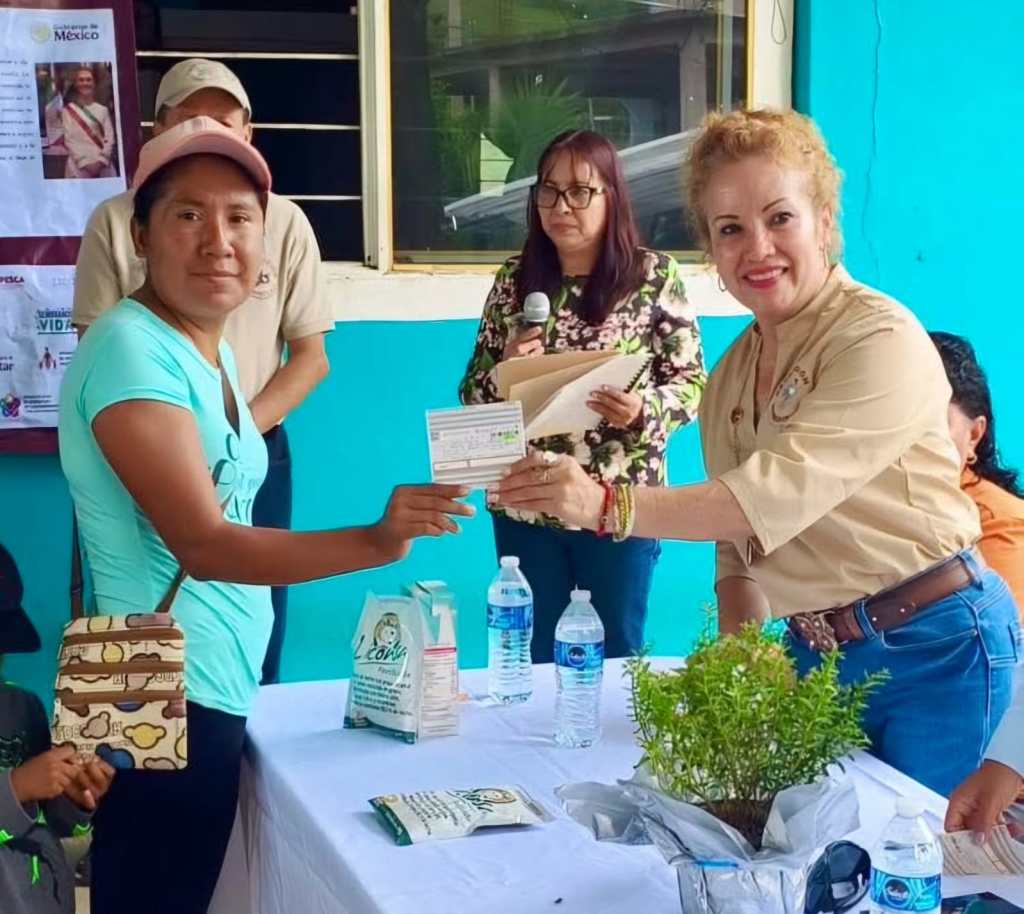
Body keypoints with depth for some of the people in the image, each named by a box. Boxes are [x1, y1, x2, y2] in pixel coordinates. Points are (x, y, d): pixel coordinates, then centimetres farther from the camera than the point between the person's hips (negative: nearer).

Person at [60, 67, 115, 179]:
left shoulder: (103, 110, 11)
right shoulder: (68, 111, 4)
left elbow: (109, 138, 4)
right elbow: (69, 140, -3)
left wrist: (101, 161, -10)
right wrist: (84, 162, -12)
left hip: (103, 165, 2)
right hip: (79, 166, -2)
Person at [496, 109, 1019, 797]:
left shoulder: (883, 341, -17)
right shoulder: (730, 376, 9)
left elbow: (779, 493, -29)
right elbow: (739, 546, 12)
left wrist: (606, 505, -37)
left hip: (933, 647, -7)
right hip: (815, 655, 7)